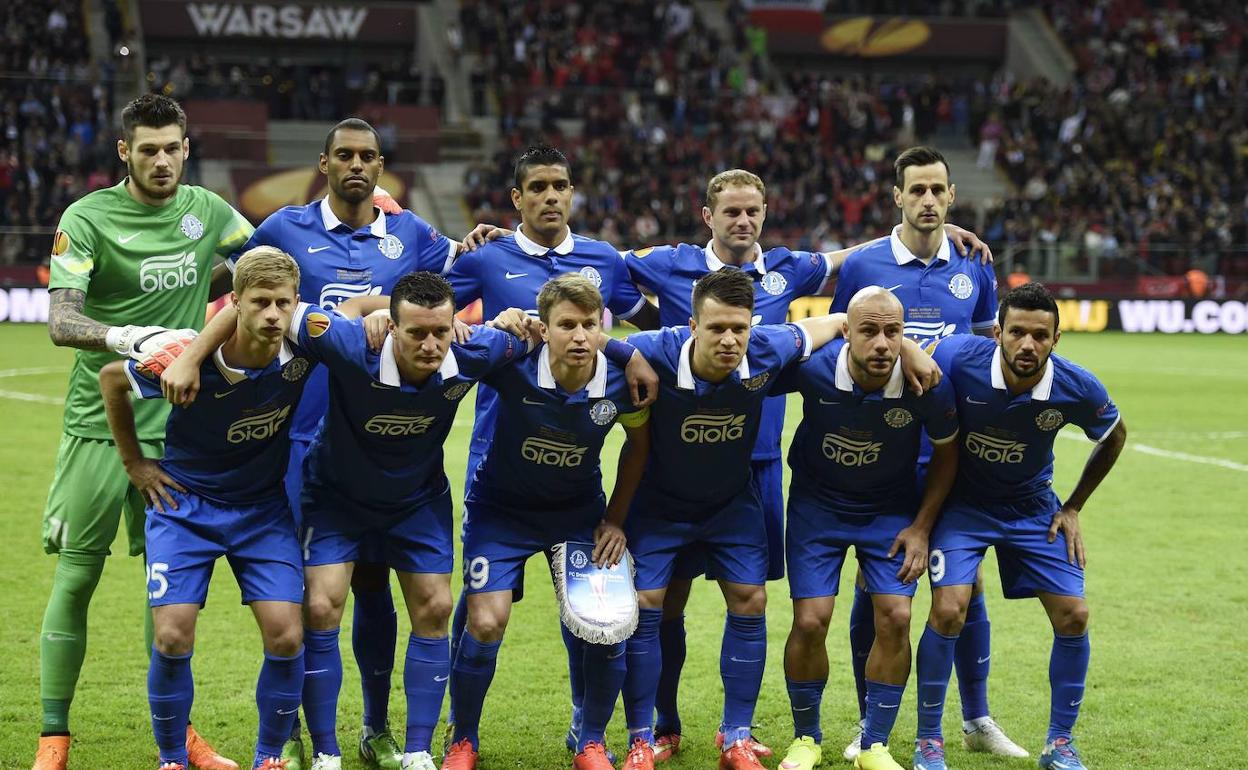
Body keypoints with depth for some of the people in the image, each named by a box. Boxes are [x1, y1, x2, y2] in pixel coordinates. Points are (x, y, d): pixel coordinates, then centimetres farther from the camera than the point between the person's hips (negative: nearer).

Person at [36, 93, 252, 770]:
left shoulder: (206, 209, 6)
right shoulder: (86, 218, -8)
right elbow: (60, 320, -19)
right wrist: (117, 337, -36)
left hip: (176, 424, 4)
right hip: (98, 424, -4)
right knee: (75, 576, -2)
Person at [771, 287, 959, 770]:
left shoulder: (928, 383, -24)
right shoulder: (812, 367, -27)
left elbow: (945, 453, -4)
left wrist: (921, 527, -5)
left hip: (891, 508, 1)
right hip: (817, 503, -1)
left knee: (895, 617, -10)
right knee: (810, 621, -8)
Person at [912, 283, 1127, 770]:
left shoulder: (1077, 388, -21)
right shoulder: (958, 360, -28)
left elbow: (1113, 436, 2)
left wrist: (1073, 508, 4)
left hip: (1032, 507, 2)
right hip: (962, 504, -2)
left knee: (1073, 615, -4)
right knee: (948, 610, -18)